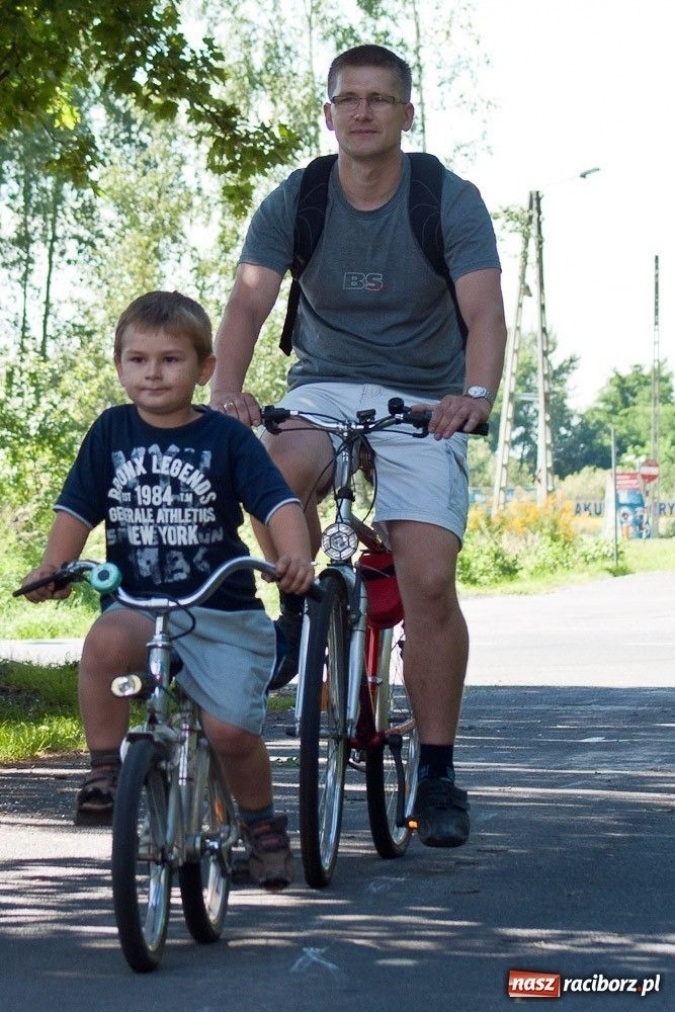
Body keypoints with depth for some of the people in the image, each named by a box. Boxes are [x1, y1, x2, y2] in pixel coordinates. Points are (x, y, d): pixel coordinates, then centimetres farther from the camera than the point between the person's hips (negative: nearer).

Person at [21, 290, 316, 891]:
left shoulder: (227, 438, 1)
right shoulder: (111, 433, 7)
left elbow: (278, 502, -7)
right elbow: (77, 508, 5)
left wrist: (295, 555, -26)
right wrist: (52, 566, -12)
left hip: (223, 611, -1)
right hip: (137, 605, 1)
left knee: (231, 729, -14)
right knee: (106, 641, -34)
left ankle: (262, 822, 17)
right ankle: (105, 770, -16)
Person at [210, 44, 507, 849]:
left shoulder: (451, 201, -10)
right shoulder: (294, 201, -5)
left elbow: (484, 309, -21)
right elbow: (249, 301, -16)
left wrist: (477, 395, -41)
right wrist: (226, 389, -36)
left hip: (422, 401, -1)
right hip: (325, 387, 1)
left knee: (429, 579, -17)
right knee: (285, 469, -34)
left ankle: (437, 773, -4)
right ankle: (299, 611, -5)